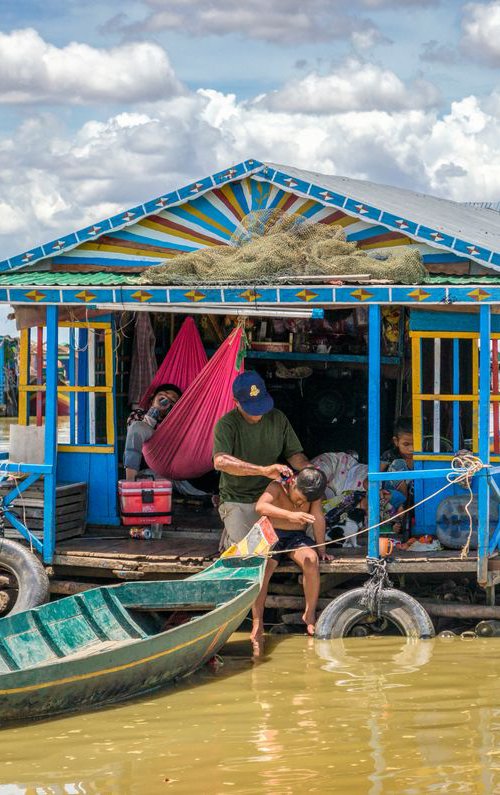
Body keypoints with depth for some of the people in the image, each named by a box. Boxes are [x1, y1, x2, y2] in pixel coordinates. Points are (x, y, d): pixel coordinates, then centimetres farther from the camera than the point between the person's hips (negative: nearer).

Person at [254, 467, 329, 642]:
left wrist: (321, 550, -7)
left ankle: (309, 614, -17)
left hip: (297, 538, 2)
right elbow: (260, 506, -26)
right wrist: (290, 515, -39)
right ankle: (257, 623, -22)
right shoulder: (277, 487, -9)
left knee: (311, 559, -30)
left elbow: (318, 518, -2)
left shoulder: (312, 494, 1)